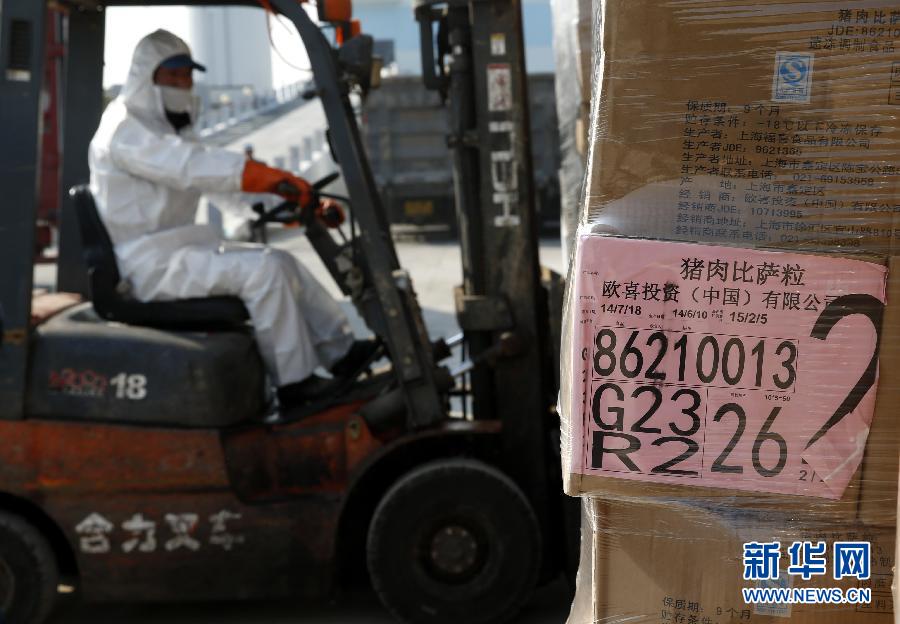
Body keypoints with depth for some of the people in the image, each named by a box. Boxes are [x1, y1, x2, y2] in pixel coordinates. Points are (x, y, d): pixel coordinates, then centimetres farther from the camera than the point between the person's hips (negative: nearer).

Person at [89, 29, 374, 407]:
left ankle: (343, 353, 5)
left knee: (282, 263, 4)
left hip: (180, 248, 10)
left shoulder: (170, 130, 20)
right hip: (151, 264, -10)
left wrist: (296, 193, -1)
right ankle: (296, 382, -17)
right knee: (261, 270, -23)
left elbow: (216, 172, 12)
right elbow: (189, 167, -27)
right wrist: (276, 179, -35)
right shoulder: (124, 128, -12)